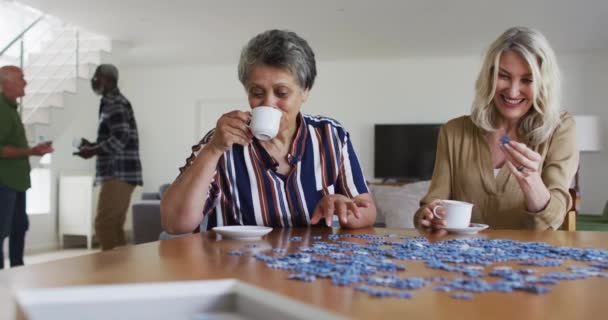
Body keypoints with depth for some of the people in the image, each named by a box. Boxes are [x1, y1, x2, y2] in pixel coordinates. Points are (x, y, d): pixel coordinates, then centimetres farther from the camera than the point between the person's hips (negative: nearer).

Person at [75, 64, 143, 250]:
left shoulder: (114, 104, -10)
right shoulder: (113, 102, 21)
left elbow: (121, 139, -21)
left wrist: (93, 151, -11)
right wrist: (93, 146, 15)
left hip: (118, 174, -10)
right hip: (119, 173, 10)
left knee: (103, 224, -10)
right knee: (114, 225, 11)